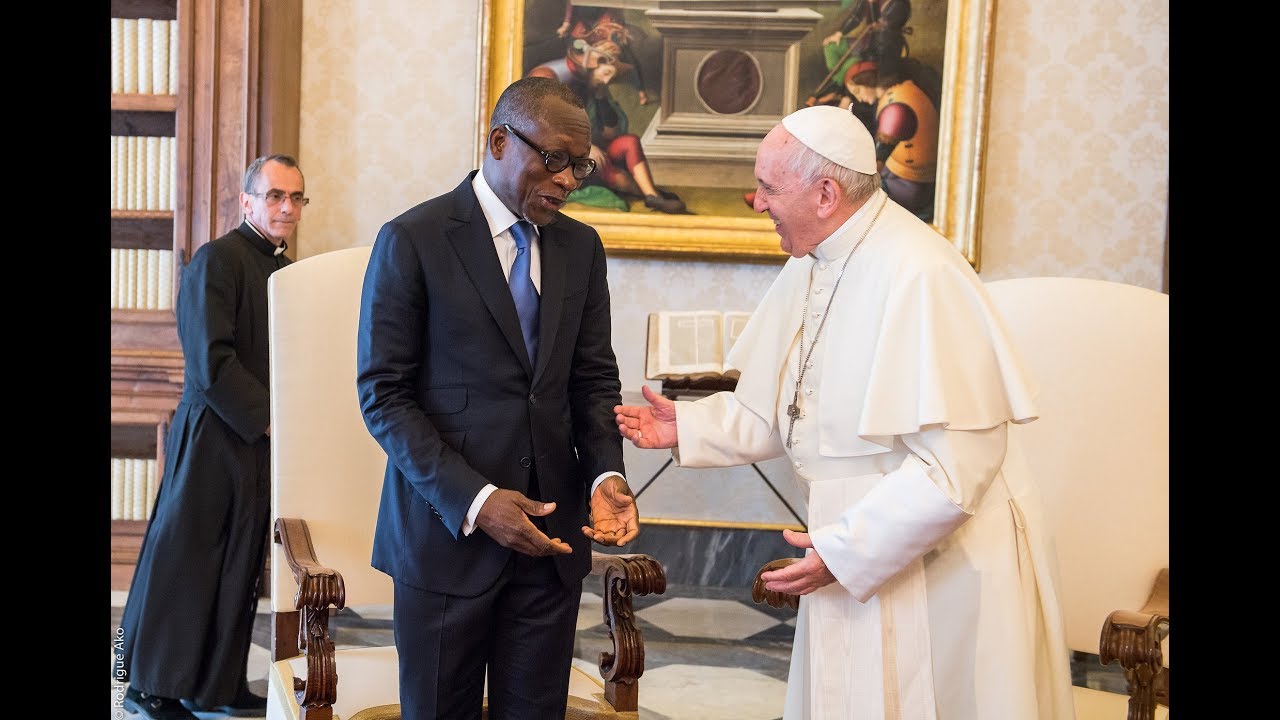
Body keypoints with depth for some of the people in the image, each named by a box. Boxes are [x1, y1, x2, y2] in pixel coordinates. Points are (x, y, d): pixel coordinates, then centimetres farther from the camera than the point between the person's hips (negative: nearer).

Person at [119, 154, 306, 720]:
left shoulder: (288, 271, 13)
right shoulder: (217, 259, -10)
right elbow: (211, 364, -17)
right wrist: (268, 420, -16)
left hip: (264, 442, 7)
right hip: (214, 439, -7)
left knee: (241, 568, 13)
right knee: (184, 562, 3)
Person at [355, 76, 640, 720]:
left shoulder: (581, 247, 8)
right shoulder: (411, 240, -7)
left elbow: (593, 378, 11)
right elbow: (383, 395, -9)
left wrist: (605, 473, -8)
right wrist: (473, 501, -18)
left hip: (551, 533, 4)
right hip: (447, 528, -4)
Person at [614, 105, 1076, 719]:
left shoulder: (919, 276, -23)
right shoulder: (809, 266, 5)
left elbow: (958, 461, -25)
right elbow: (782, 412, 13)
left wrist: (846, 551, -22)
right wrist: (687, 427, 0)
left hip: (940, 564, -8)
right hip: (853, 560, 8)